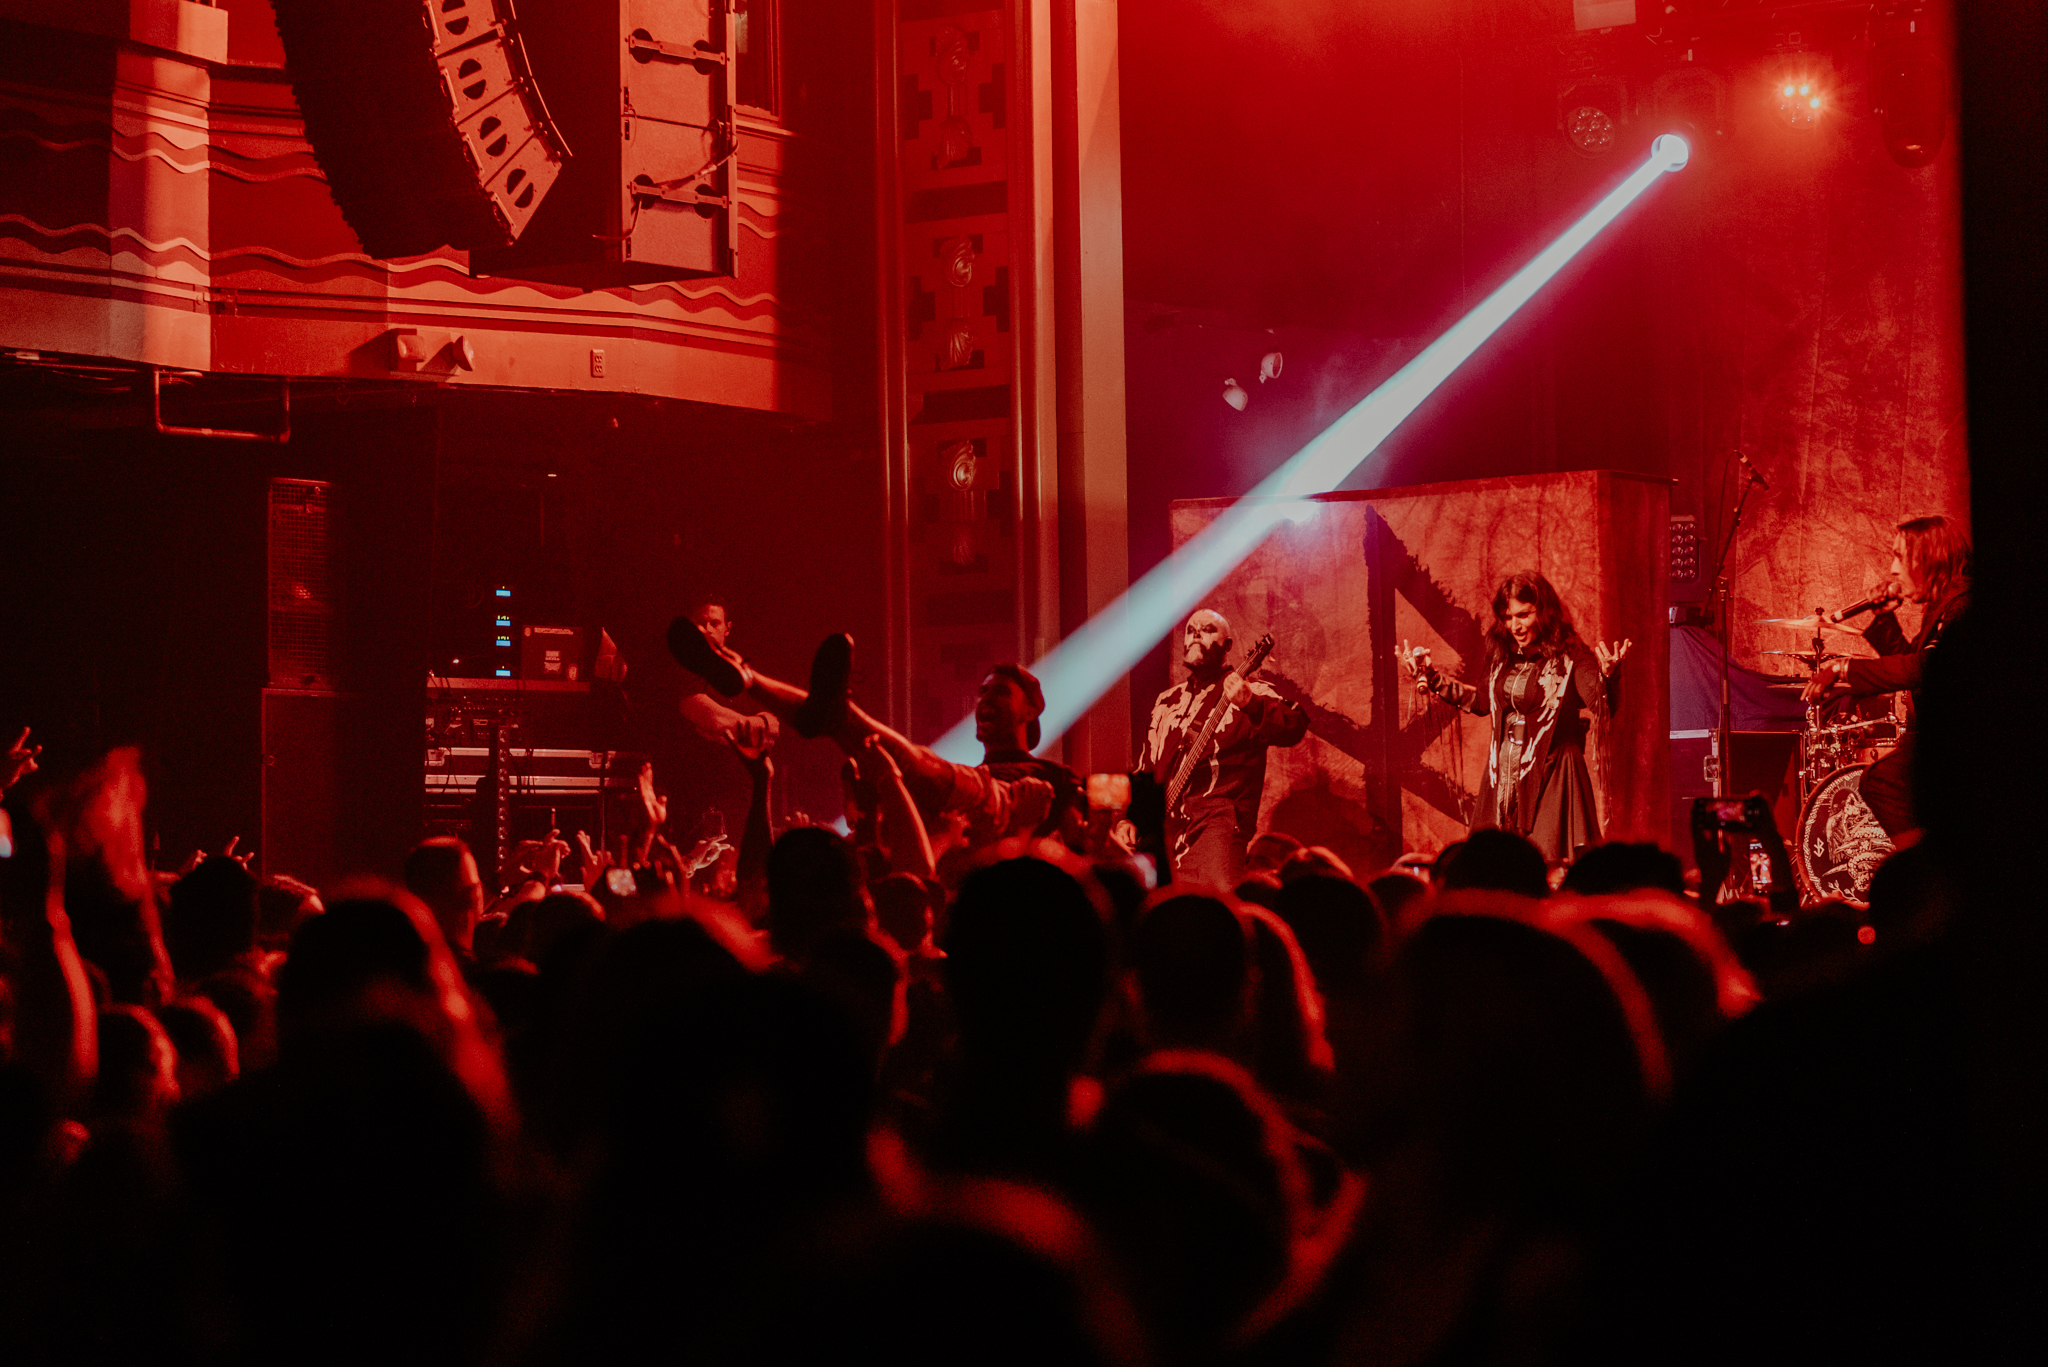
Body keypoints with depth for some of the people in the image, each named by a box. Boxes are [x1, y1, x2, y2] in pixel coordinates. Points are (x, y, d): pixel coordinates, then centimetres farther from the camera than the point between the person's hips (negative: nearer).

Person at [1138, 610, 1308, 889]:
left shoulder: (1250, 693, 3)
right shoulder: (1167, 701, 22)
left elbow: (1293, 728, -16)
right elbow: (1145, 768, 30)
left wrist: (1249, 704, -33)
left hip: (1216, 821, -6)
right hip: (1164, 823, 6)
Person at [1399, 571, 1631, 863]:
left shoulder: (1570, 658, -9)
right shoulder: (1503, 657, 9)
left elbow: (1603, 707, -22)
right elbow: (1483, 701, 26)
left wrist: (1607, 676, -43)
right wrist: (1430, 677, 24)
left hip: (1550, 778, -6)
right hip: (1503, 781, 6)